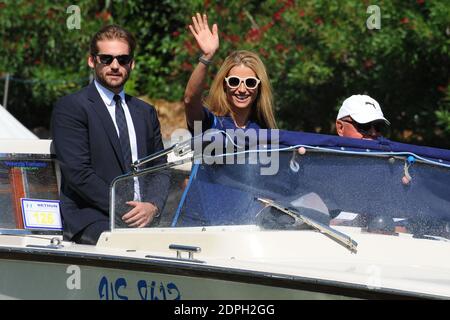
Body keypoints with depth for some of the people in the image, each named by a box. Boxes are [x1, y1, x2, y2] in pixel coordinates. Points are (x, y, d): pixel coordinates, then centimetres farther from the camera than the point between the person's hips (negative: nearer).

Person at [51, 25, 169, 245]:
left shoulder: (146, 113, 22)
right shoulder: (70, 108, 1)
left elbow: (160, 169, 18)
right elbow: (78, 172, -8)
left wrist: (152, 206, -4)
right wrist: (122, 210, -14)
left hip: (142, 219, 5)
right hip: (89, 223, -5)